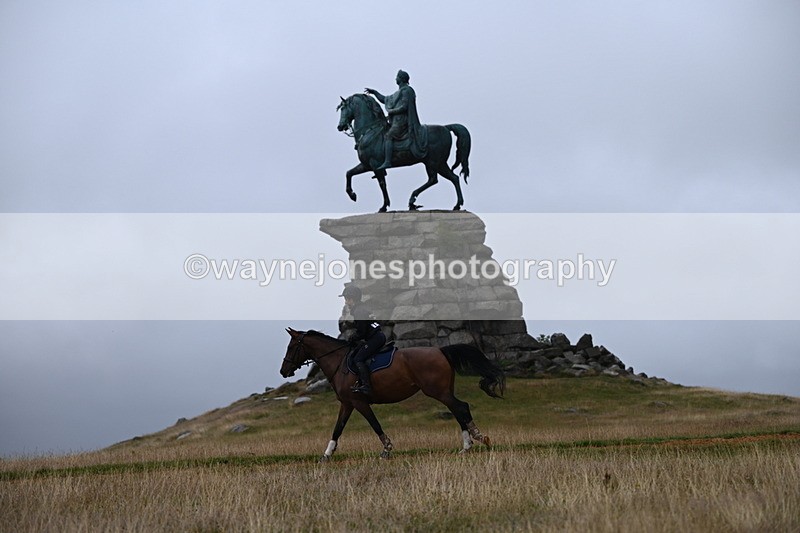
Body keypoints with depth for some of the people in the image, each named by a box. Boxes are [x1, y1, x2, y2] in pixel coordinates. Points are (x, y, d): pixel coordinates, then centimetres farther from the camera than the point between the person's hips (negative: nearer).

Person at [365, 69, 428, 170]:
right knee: (381, 135, 11)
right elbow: (385, 100, 30)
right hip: (397, 121, 10)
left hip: (402, 120, -10)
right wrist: (374, 92, 26)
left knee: (388, 136, -24)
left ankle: (387, 161, -36)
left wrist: (391, 111, -10)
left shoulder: (406, 91, -8)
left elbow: (404, 107, -18)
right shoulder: (400, 92, 23)